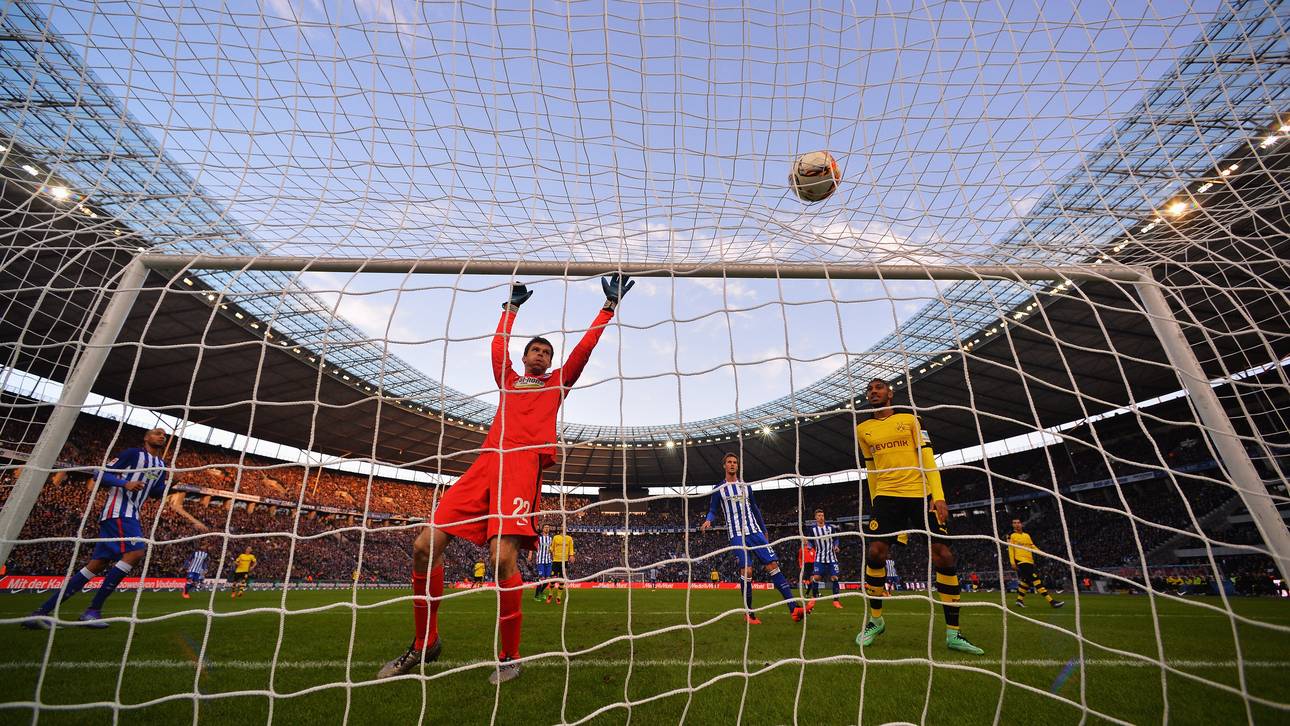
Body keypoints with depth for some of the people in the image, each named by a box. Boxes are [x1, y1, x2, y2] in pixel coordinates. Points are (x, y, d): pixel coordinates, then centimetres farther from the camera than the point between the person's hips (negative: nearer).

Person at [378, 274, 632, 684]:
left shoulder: (559, 381, 22)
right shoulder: (508, 379, 29)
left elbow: (586, 345, 21)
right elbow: (499, 344, 39)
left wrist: (609, 305, 25)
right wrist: (512, 306, 50)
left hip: (525, 463, -4)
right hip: (486, 462, 4)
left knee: (503, 557, -19)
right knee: (426, 546, -4)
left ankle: (510, 656, 3)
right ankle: (424, 643, 17)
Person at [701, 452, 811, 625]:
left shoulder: (745, 485, 16)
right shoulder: (719, 488, 6)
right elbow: (713, 510, 5)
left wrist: (764, 531, 19)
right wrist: (708, 520, -18)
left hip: (755, 531, 3)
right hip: (737, 535, -3)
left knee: (773, 565, -8)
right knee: (746, 570, -14)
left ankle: (794, 607, -10)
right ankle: (748, 612, 3)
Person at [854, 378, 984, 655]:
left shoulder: (910, 420, 8)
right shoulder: (863, 430, 12)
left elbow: (927, 458, 1)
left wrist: (938, 496, -10)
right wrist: (875, 503, 18)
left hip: (922, 494, 0)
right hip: (886, 496, 1)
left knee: (944, 555, -6)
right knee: (875, 553, -13)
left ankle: (952, 633, 7)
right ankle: (875, 620, 6)